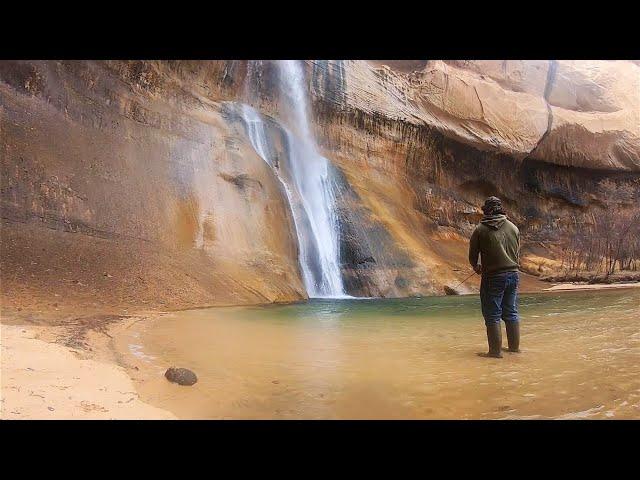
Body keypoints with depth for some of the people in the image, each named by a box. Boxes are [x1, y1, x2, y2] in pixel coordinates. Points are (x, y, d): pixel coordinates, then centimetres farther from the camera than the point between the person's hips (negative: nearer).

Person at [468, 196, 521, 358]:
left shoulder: (480, 229, -7)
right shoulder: (513, 228, 7)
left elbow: (472, 254, 0)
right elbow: (517, 253, 14)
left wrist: (476, 266, 20)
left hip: (493, 277, -5)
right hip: (513, 274, 5)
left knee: (493, 315, 2)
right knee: (511, 312, 16)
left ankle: (495, 351, 4)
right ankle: (514, 346, 24)